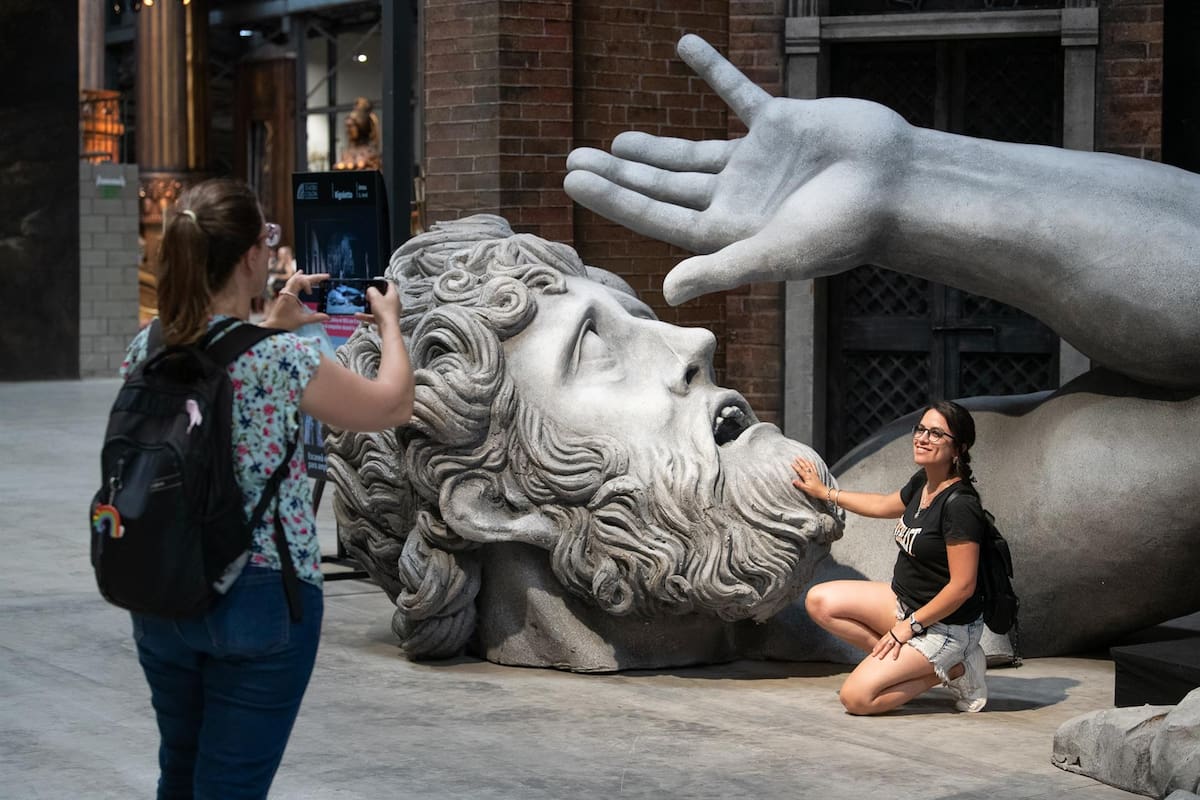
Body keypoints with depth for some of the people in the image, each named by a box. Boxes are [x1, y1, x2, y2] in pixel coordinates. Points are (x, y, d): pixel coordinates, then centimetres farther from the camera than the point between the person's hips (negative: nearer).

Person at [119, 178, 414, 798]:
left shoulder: (147, 349, -1)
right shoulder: (280, 360, -19)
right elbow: (392, 405, -4)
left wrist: (274, 326, 25)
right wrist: (389, 324, 13)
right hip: (261, 600, -6)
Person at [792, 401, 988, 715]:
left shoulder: (960, 505, -25)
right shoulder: (923, 482, 2)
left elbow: (962, 585, -25)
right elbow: (884, 505, 26)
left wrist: (909, 626, -18)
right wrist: (825, 492, 32)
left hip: (944, 625, -9)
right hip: (904, 601, 9)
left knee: (856, 697, -18)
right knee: (820, 601, 3)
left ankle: (951, 670, -1)